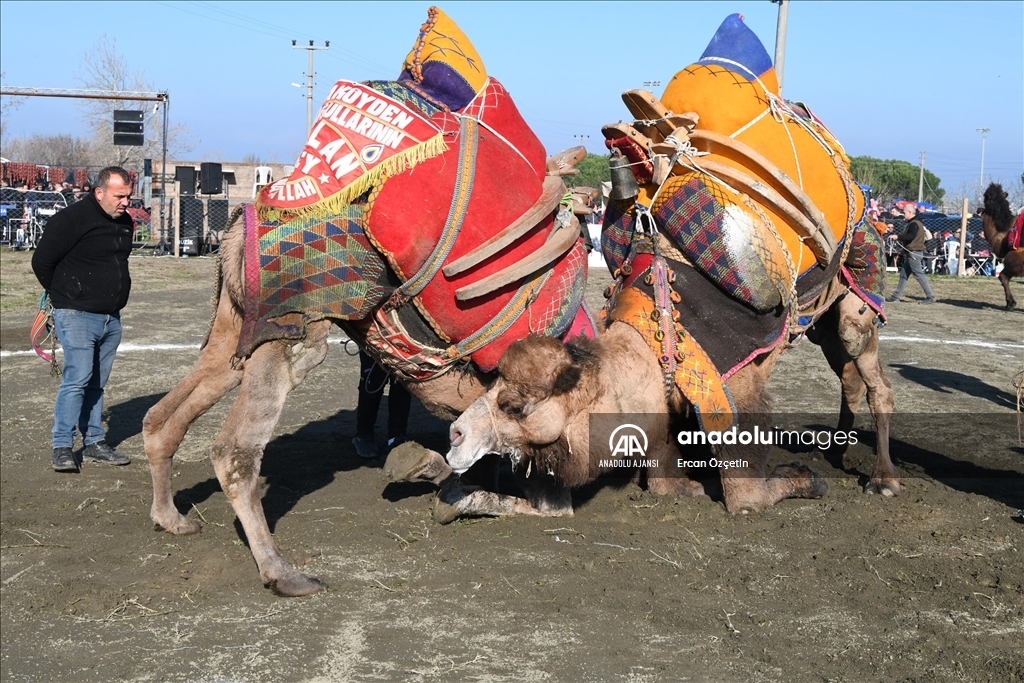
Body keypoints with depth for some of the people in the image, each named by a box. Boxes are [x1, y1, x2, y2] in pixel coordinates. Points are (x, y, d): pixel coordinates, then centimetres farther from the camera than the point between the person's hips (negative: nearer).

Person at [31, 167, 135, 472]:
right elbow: (42, 261, -8)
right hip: (77, 315, -7)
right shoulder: (71, 219, -14)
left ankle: (94, 443, 18)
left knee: (97, 383, 12)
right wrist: (62, 294, 6)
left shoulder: (124, 222, 10)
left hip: (111, 317, 7)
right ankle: (62, 447, -3)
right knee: (77, 378, -10)